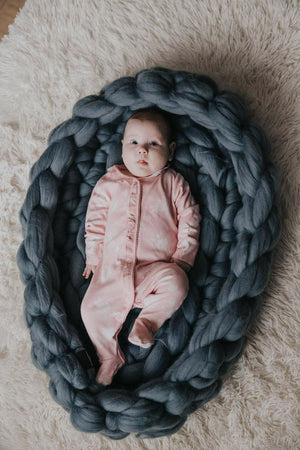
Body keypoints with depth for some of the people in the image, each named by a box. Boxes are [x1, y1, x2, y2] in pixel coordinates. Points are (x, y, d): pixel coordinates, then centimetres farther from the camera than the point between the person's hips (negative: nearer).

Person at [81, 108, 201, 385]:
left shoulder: (173, 183, 7)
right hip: (113, 270, 2)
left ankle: (147, 321, -7)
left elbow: (189, 221, 5)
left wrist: (183, 258, -4)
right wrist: (93, 259, 6)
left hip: (156, 268, -2)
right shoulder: (108, 185, 11)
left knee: (176, 284, -30)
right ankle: (109, 358, 13)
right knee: (92, 308, -7)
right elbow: (95, 224, 13)